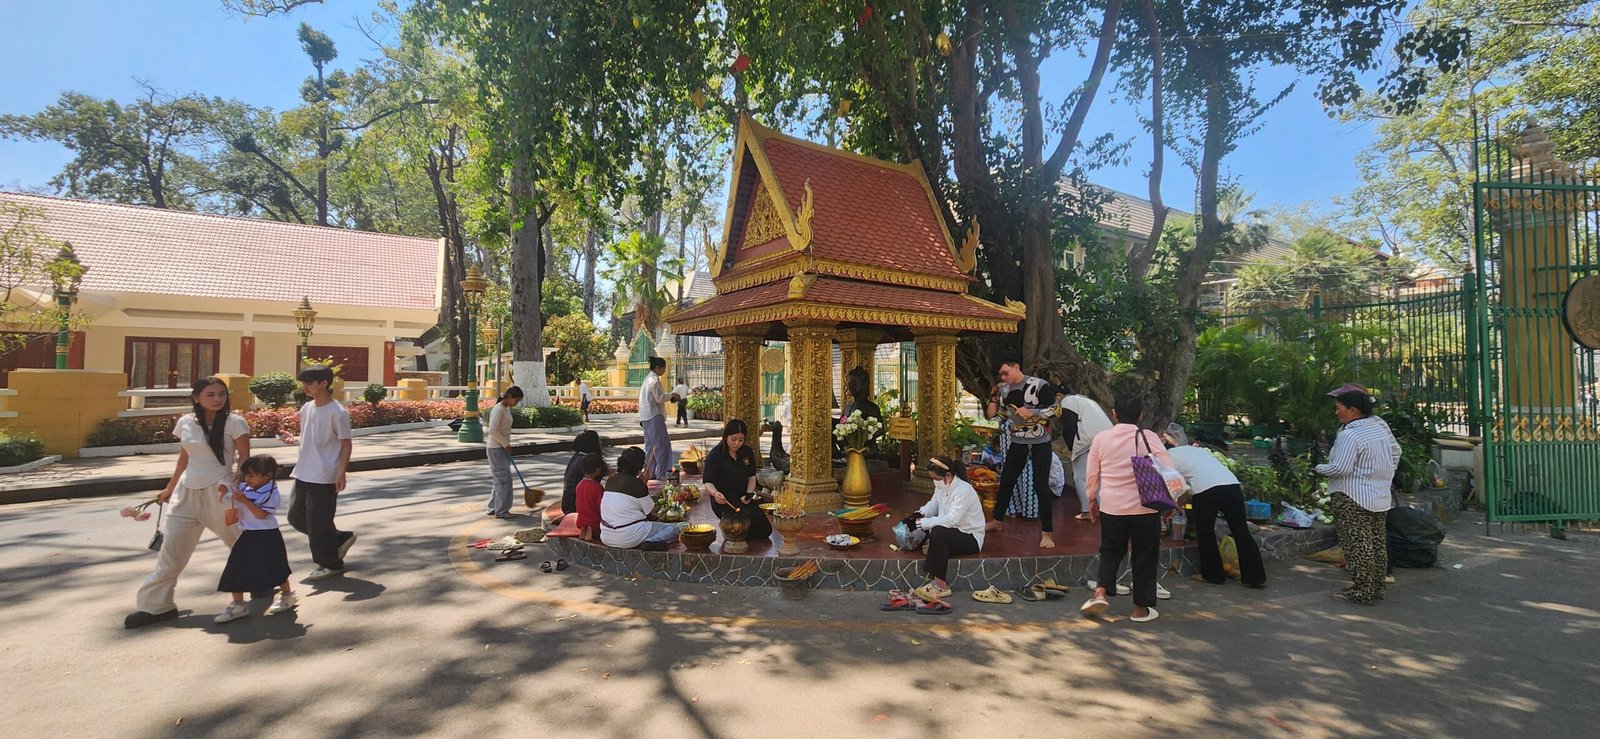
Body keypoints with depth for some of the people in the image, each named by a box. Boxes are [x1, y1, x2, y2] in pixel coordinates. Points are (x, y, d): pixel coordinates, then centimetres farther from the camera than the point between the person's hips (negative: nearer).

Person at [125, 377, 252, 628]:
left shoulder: (234, 423, -8)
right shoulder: (185, 423, 5)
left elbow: (245, 458, -7)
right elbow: (183, 460, 16)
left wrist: (233, 484, -21)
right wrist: (169, 489, 20)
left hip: (219, 492, -4)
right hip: (187, 492, 4)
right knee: (172, 549, 4)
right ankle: (155, 605, 13)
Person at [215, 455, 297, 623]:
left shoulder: (271, 493, -14)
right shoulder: (243, 488, 5)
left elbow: (261, 514, -21)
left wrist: (245, 501, -25)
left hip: (266, 536, -7)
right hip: (247, 536, 7)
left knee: (274, 568, 2)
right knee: (236, 570, 5)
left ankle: (287, 595, 21)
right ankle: (238, 604, 15)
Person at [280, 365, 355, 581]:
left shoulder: (337, 412, -14)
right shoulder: (306, 408, 8)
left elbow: (346, 444, -11)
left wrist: (341, 473, -15)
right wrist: (294, 439, -2)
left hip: (324, 477, -8)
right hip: (304, 474, 9)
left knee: (318, 522, -2)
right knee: (296, 516, 13)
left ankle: (330, 563, 15)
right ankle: (340, 538, 28)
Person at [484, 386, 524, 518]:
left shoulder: (506, 409, 11)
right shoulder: (498, 409, -17)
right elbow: (493, 430, -23)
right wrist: (506, 444, -16)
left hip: (503, 448, 9)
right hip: (495, 449, -9)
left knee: (501, 478, 13)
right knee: (503, 478, -5)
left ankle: (493, 508, 22)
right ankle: (501, 511, 2)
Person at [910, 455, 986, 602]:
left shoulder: (963, 490, -24)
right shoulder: (942, 486, 1)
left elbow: (953, 519, -32)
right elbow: (933, 504, 12)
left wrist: (924, 523, -31)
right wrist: (921, 513, -10)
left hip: (971, 538, -9)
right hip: (952, 531, 9)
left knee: (938, 533, -32)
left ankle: (940, 585, -25)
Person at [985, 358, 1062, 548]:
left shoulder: (1039, 385, -14)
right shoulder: (1003, 390, 1)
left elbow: (1056, 409, -13)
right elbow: (992, 414, 5)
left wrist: (1032, 413, -23)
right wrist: (995, 395, -7)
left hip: (1040, 444, -5)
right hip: (1017, 443, 5)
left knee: (1041, 487, -5)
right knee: (1006, 482, 14)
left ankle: (1046, 533, 5)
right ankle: (997, 521, 31)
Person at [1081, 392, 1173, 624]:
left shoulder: (1101, 438, 0)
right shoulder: (1149, 437, -6)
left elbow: (1092, 473, 5)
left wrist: (1092, 499, 19)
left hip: (1111, 506, 2)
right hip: (1145, 507, -2)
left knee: (1110, 550, 17)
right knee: (1145, 555, 12)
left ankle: (1100, 593, 0)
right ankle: (1141, 608, 19)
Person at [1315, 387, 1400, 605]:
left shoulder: (1349, 435, -21)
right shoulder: (1381, 426, 7)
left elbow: (1340, 468, -24)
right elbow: (1396, 452, 19)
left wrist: (1320, 469, -6)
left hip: (1353, 499, -9)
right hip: (1381, 497, 9)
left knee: (1358, 546, -3)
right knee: (1377, 544, 15)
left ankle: (1362, 592, 1)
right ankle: (1377, 589, 24)